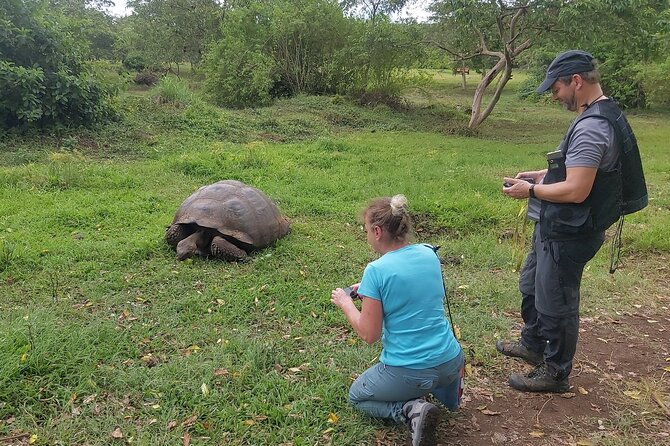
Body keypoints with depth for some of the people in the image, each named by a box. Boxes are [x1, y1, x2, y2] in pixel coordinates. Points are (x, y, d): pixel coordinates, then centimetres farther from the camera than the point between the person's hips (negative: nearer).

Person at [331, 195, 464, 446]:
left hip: (407, 373, -7)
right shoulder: (429, 253, -1)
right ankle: (448, 389, 16)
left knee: (356, 397, 23)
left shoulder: (376, 271, -19)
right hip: (450, 362, 8)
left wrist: (345, 303, 1)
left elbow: (369, 335, -14)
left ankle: (410, 410, -2)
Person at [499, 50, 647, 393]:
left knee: (555, 303, 6)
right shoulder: (604, 115, 8)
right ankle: (533, 344, 46)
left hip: (567, 234, -11)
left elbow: (576, 191, -29)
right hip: (558, 228, 11)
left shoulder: (591, 127, -26)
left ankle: (555, 373, 26)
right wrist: (544, 174, 9)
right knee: (532, 286, 26)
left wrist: (530, 190, -15)